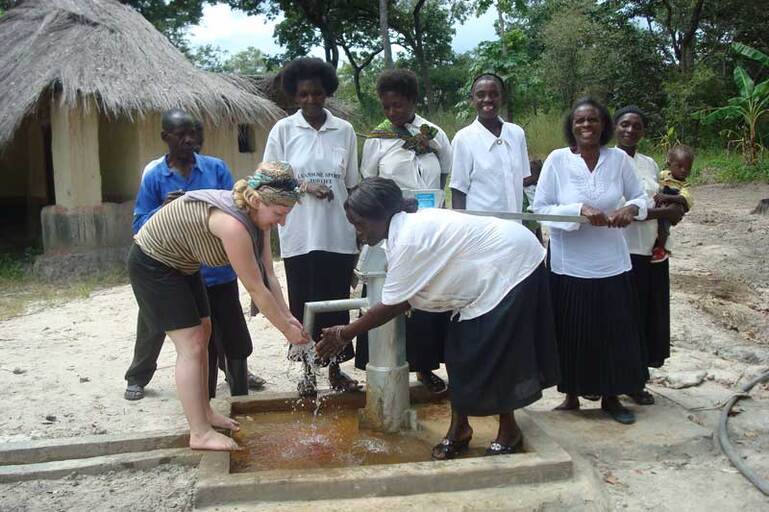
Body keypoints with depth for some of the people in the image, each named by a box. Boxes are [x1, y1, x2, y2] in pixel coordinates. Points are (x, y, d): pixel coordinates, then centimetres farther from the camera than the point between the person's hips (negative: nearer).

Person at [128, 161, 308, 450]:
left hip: (181, 264, 10)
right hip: (152, 263, -10)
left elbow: (268, 275, -5)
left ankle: (203, 413, 28)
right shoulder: (233, 224, -36)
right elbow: (256, 289, -30)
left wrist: (288, 317, -11)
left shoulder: (257, 215, -9)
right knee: (191, 346, -10)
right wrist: (287, 330, -20)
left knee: (203, 333, 15)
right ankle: (200, 434, -1)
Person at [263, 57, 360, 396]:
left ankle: (335, 369, 22)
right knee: (303, 303, 7)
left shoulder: (344, 130, 5)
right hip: (300, 234, -1)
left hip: (339, 234, 1)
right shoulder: (283, 130, 1)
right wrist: (305, 186, -14)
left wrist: (360, 230, 7)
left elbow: (352, 185, 9)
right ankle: (308, 370, 23)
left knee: (337, 302, 7)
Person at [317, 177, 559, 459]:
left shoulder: (408, 238, -28)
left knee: (494, 356, -3)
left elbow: (391, 306, -22)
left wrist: (345, 334, -13)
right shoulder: (410, 225, 1)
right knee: (461, 350, 7)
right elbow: (405, 299, 3)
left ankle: (509, 431, 16)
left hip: (513, 266, -9)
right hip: (490, 272, 9)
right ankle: (458, 428, 18)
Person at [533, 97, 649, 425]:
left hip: (611, 263, 2)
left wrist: (632, 208, -14)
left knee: (615, 332, 10)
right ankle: (571, 395, 27)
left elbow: (640, 197, 8)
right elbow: (540, 208, -10)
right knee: (571, 334, 7)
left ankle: (611, 397, 29)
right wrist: (581, 210, -23)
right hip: (569, 264, -2)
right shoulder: (557, 160, -8)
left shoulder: (619, 159, -2)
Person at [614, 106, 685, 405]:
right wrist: (664, 212, -15)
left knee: (649, 318, 11)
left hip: (652, 253, 7)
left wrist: (672, 209, -3)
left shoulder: (649, 164, 13)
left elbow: (660, 201, 20)